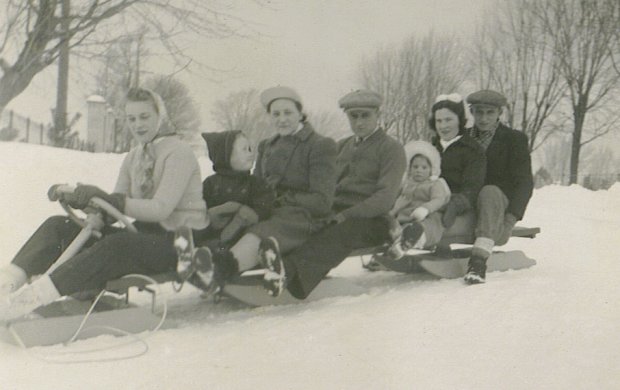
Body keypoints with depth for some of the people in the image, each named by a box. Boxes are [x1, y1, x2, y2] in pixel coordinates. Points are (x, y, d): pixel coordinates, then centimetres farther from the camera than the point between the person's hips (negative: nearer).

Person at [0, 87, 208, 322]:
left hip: (180, 242, -8)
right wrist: (74, 199, -11)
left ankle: (33, 297, -47)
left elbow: (161, 209, -20)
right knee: (58, 226, -6)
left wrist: (105, 198, -29)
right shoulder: (133, 158, 16)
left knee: (117, 245, -39)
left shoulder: (179, 153, -8)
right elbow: (117, 205, 6)